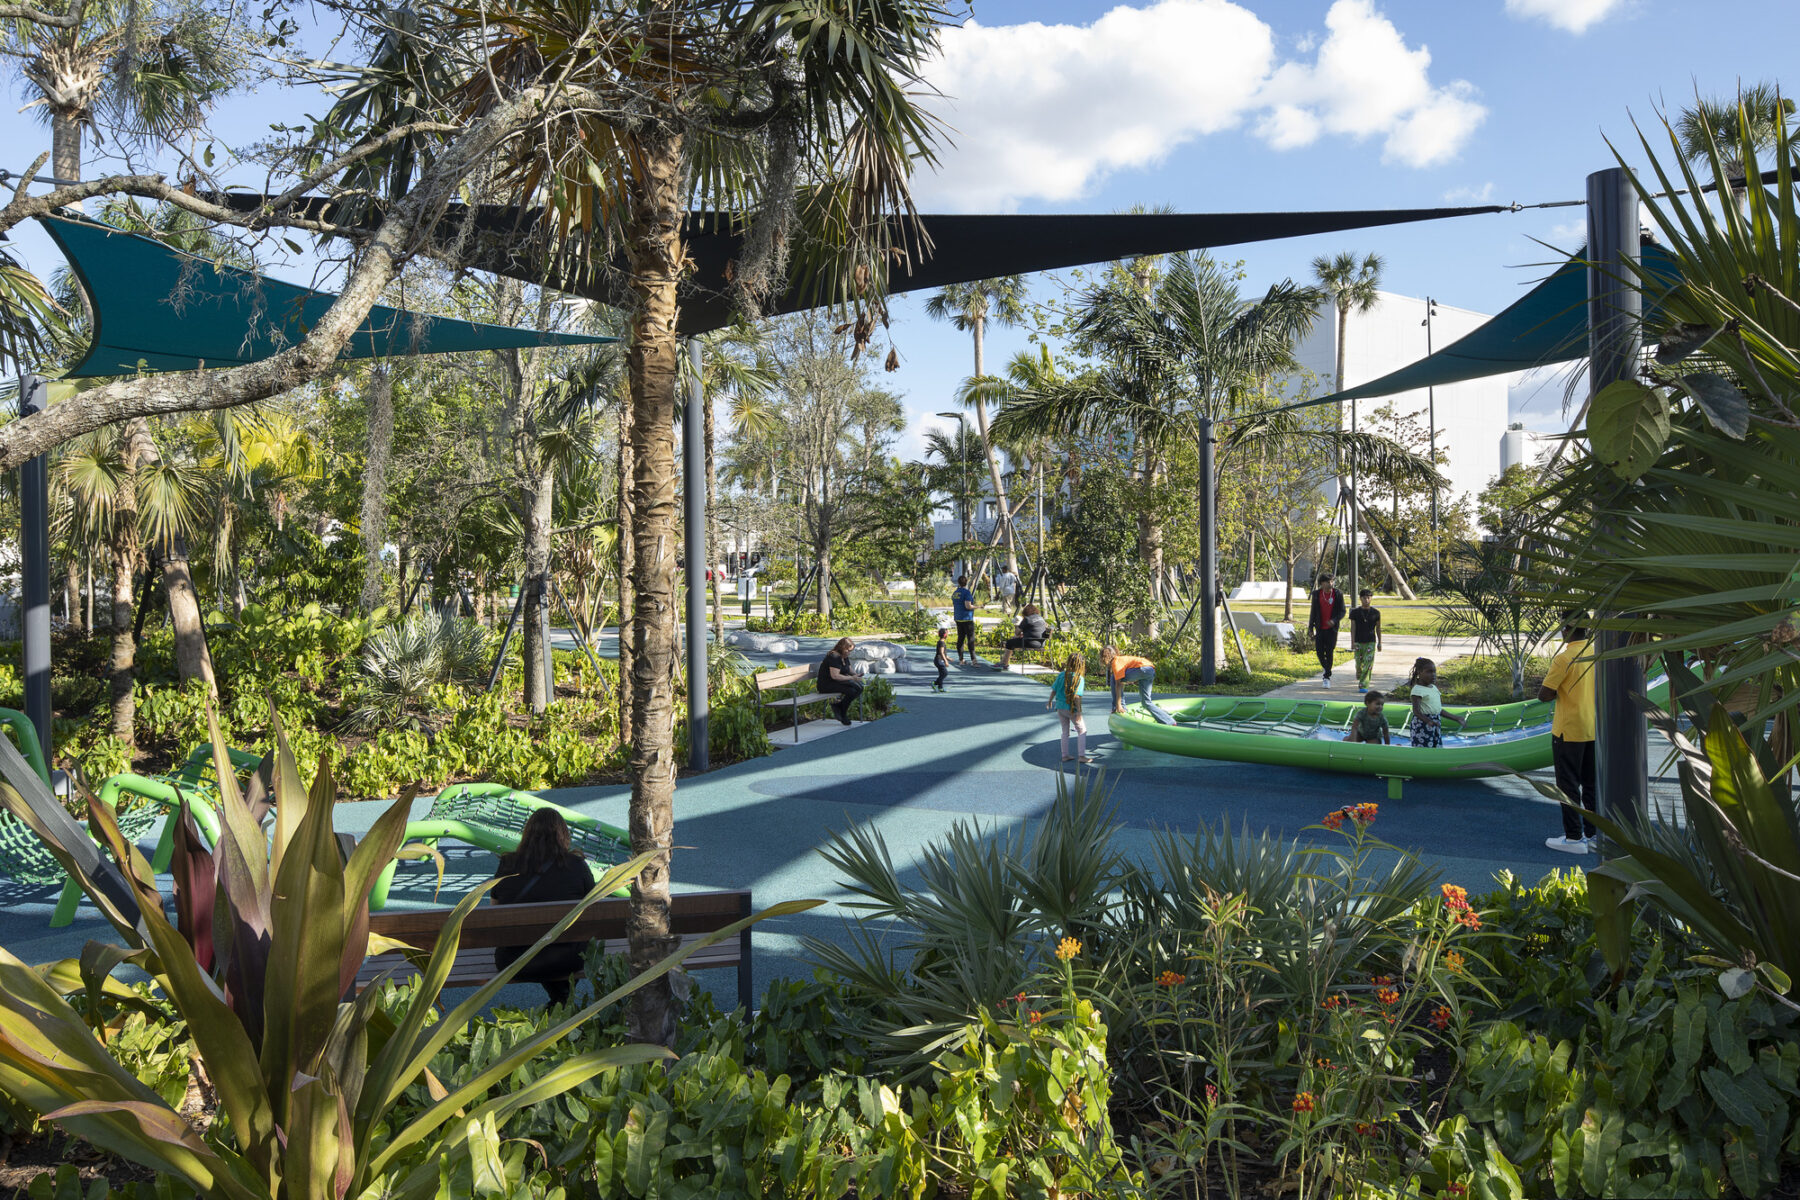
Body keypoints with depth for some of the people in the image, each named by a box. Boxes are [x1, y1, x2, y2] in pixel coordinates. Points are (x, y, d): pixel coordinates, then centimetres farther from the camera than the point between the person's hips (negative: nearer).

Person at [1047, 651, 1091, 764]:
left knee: (1065, 731, 17)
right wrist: (1079, 712, -19)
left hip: (1060, 707, 5)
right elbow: (1076, 696, -22)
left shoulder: (1062, 675, -2)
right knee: (1082, 730, 10)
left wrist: (1050, 701, 21)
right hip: (1071, 708, -5)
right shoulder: (1079, 678, -16)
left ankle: (1065, 756, 20)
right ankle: (1081, 755, 6)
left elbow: (1054, 690, 4)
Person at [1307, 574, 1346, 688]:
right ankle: (1325, 668, 30)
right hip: (1320, 628, 2)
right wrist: (1310, 628, 5)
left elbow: (1342, 611, 0)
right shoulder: (1316, 595, 2)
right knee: (1319, 651, 0)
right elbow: (1313, 612, 8)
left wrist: (1334, 620, -18)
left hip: (1332, 628, -2)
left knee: (1329, 652, -5)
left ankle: (1327, 677, 3)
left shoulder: (1338, 594, -2)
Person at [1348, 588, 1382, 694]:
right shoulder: (1355, 612, 0)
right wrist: (1352, 643, -5)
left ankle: (1363, 685, -8)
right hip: (1358, 642, 1)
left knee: (1368, 665, -9)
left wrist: (1379, 643, 9)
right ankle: (1359, 680, 30)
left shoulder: (1376, 613, 1)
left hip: (1371, 642, -1)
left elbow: (1378, 628, 9)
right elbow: (1353, 628, 0)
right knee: (1359, 664, 4)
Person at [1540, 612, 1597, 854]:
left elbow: (1544, 694, -18)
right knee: (1592, 783, 14)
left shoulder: (1564, 658, -18)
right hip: (1595, 729, 7)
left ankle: (1574, 838, 4)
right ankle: (1593, 834, 19)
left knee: (1568, 784, 2)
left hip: (1569, 731, -6)